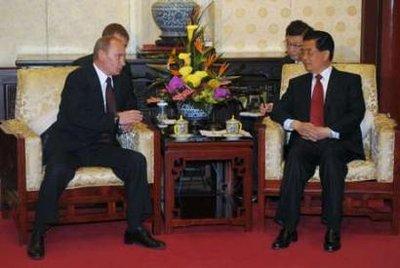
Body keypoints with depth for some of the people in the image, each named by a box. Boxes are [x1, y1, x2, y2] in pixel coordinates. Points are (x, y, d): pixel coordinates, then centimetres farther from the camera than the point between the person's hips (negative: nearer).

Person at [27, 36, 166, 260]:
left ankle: (135, 229, -11)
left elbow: (129, 106, 28)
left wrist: (127, 121, 3)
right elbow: (77, 117, -23)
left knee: (137, 161, -17)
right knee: (57, 171, -35)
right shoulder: (78, 78, -10)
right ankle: (38, 234, -19)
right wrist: (116, 119, -23)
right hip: (69, 145, -6)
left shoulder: (118, 81, 11)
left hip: (101, 146, 6)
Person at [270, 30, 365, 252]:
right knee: (295, 157, -32)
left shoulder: (349, 81, 11)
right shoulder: (297, 83, 22)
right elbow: (278, 111, 12)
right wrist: (296, 124, -11)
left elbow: (356, 114, -3)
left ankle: (333, 229, -34)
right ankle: (288, 228, -34)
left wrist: (327, 131, -17)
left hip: (338, 142, -2)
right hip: (305, 141, 2)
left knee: (330, 156, -37)